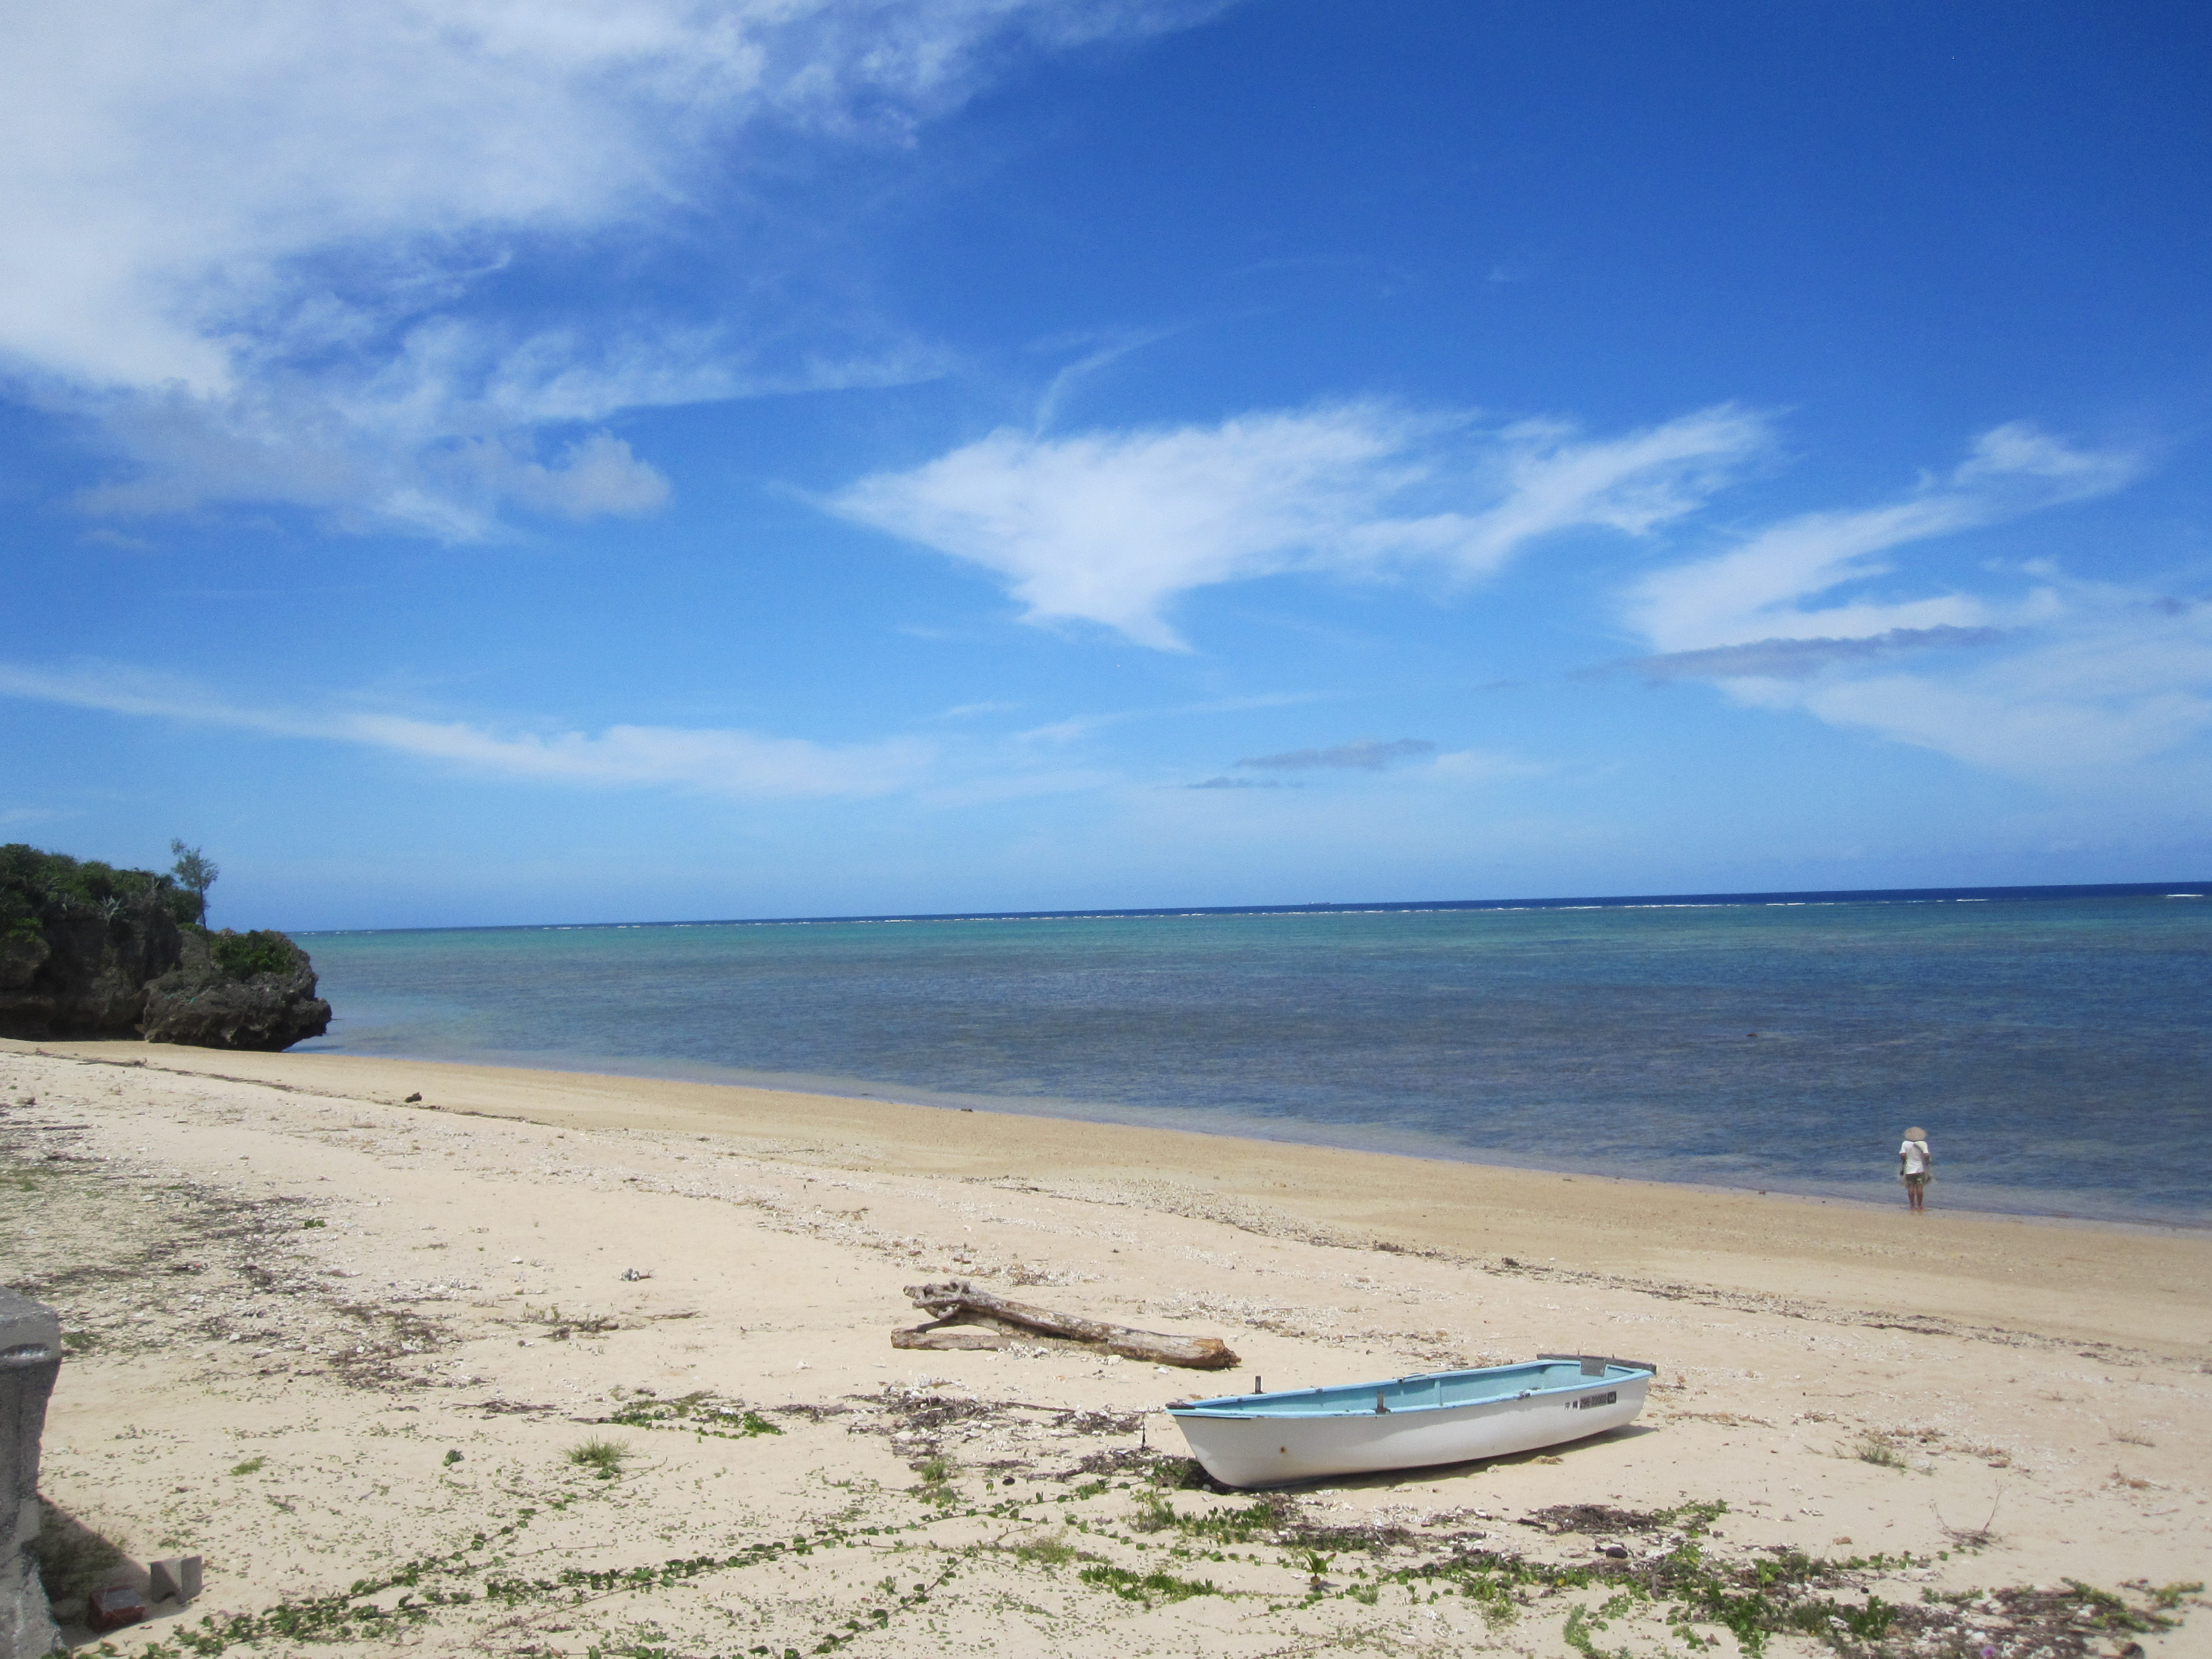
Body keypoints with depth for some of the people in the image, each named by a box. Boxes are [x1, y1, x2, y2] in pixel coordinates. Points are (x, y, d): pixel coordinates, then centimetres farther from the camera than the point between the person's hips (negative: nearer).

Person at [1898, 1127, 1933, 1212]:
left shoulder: (1906, 1144, -7)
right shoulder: (1923, 1144, -9)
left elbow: (1902, 1155, -14)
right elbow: (1926, 1155, -18)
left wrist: (1904, 1162, 5)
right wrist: (1929, 1161, 3)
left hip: (1909, 1169, 0)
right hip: (1920, 1169, 0)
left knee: (1911, 1188, 6)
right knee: (1920, 1188, 7)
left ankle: (1912, 1206, 9)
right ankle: (1920, 1206, 11)